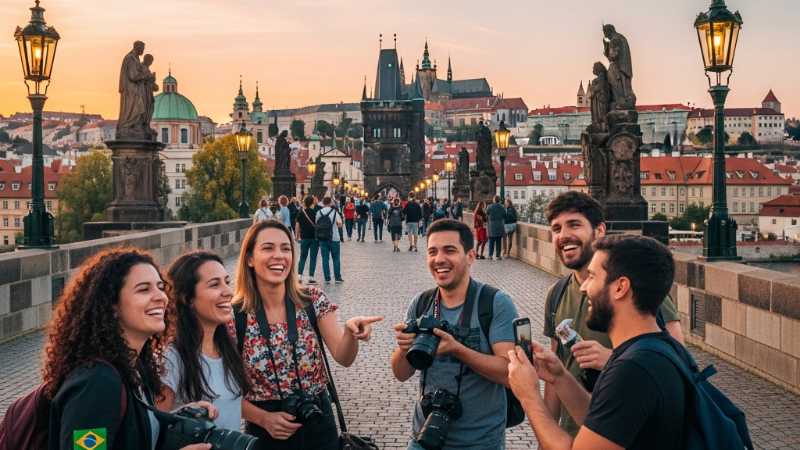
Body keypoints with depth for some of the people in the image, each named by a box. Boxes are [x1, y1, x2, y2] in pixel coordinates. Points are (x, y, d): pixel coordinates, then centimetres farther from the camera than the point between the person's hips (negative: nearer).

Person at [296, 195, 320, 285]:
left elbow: (298, 225, 1)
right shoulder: (316, 211, -4)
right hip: (314, 237, -1)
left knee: (303, 257, 11)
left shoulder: (301, 212, -1)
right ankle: (311, 278, -2)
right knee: (313, 258, 1)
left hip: (304, 237, 1)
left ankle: (299, 276, 3)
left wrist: (298, 234, 14)